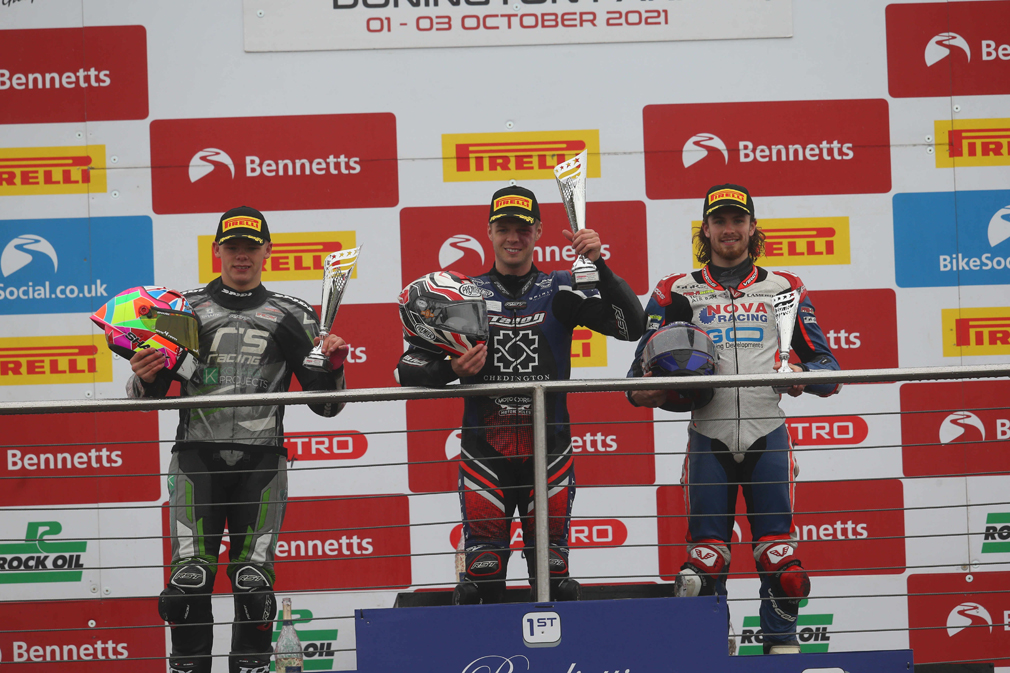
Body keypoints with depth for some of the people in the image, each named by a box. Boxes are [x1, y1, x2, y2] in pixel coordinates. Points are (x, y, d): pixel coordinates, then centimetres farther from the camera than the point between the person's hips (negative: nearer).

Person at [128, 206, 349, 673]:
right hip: (197, 457, 0)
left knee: (254, 582, -3)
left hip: (261, 460, 0)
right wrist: (144, 377, -10)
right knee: (190, 577, -9)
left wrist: (332, 365, -7)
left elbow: (324, 404, 12)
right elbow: (147, 397, 12)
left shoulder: (292, 316, 13)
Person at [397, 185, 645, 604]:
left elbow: (632, 326, -8)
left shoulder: (560, 291, 5)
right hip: (484, 454, 0)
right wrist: (449, 369, -16)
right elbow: (408, 368, 4)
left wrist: (598, 265, -17)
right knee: (482, 575, -3)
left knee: (553, 574, 5)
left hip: (549, 451, 0)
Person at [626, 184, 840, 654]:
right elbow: (641, 370, 10)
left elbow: (827, 364, 10)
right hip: (708, 438, 0)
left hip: (767, 438, 0)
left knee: (780, 558, -4)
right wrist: (649, 390, -12)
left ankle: (783, 647, 6)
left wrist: (804, 376, -12)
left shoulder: (783, 288, 12)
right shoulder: (677, 291, 11)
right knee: (705, 560, -2)